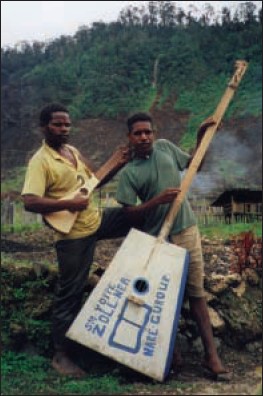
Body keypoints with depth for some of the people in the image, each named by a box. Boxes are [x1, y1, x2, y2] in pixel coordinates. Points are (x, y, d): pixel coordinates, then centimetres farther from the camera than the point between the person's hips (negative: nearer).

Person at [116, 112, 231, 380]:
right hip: (156, 238, -2)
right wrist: (159, 199, -20)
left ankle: (211, 354, 9)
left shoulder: (165, 147, 5)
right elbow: (130, 213, -9)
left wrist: (202, 136, 9)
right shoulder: (128, 172, -5)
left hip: (186, 230, 2)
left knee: (196, 292, 4)